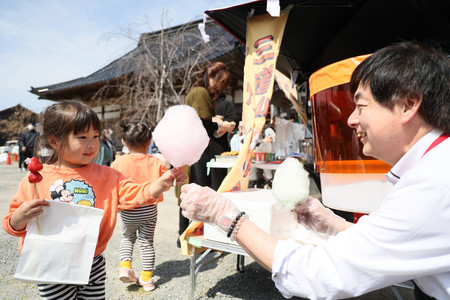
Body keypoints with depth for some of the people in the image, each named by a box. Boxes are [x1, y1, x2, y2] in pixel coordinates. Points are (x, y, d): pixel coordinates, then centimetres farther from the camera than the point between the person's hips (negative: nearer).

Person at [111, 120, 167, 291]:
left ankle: (125, 267, 12)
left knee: (127, 237, 27)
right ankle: (147, 278, 21)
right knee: (147, 242, 12)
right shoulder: (156, 163, -9)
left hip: (128, 211, 0)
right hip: (149, 210, 0)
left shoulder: (119, 162, -10)